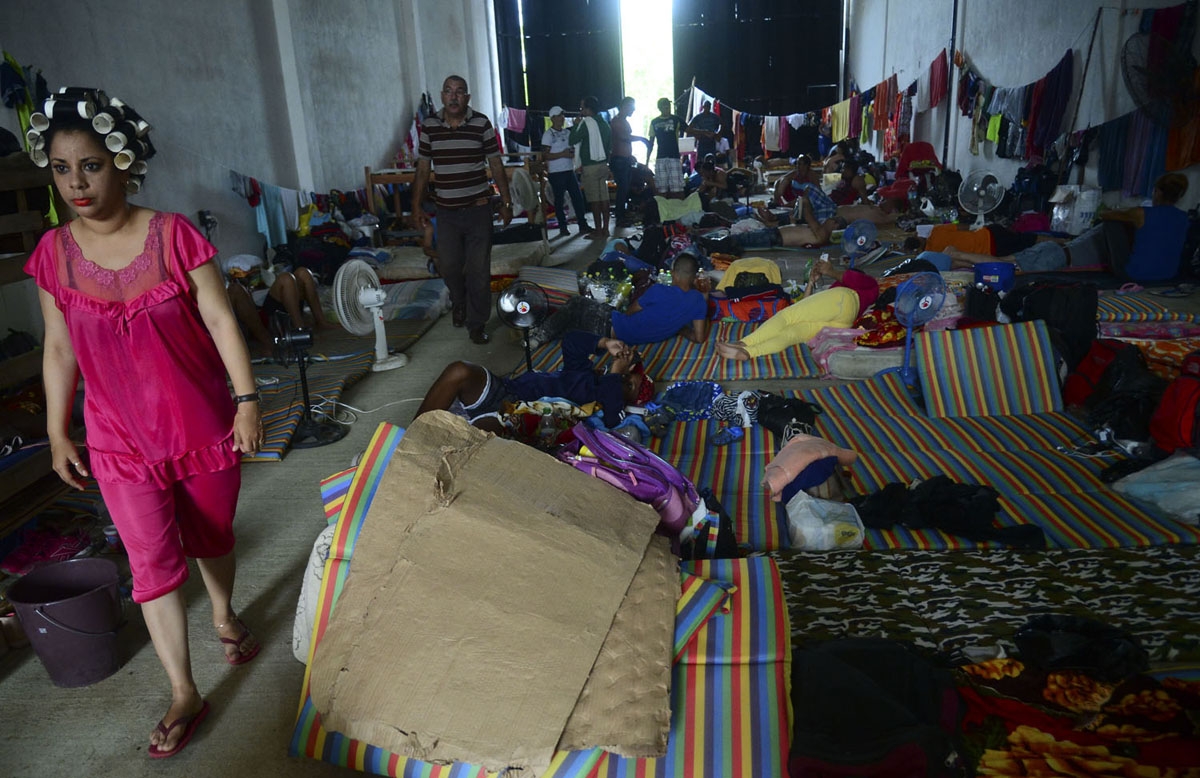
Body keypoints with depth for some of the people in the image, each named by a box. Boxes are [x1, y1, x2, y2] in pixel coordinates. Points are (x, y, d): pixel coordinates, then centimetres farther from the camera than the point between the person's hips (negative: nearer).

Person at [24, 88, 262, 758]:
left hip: (202, 423, -1)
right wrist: (57, 435, 8)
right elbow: (59, 349, 5)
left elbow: (220, 319, -9)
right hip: (121, 439, 2)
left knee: (213, 535, 16)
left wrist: (247, 399, -12)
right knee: (154, 562, 2)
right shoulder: (54, 253, -3)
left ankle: (226, 616, 46)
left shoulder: (173, 235, -11)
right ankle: (185, 696, 16)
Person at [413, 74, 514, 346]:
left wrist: (506, 202, 0)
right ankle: (459, 302, 40)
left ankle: (477, 324, 13)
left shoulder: (481, 123, -3)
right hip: (446, 211, 2)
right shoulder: (429, 125, 2)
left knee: (479, 270, 0)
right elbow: (423, 168, 8)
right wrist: (417, 205, 6)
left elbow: (496, 165, 1)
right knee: (448, 266, 8)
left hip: (478, 208, -2)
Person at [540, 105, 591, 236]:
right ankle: (563, 227, 10)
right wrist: (562, 154, -18)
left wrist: (573, 152, -2)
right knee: (560, 200, 2)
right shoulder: (548, 134, -6)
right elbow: (546, 155, -11)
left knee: (578, 197, 2)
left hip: (569, 170, 6)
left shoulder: (567, 132, 12)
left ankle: (582, 225, 9)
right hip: (556, 172, -5)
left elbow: (573, 146, 22)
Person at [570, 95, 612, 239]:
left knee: (594, 199, -5)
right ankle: (605, 229, 10)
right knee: (604, 197, 7)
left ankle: (598, 230, -3)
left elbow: (573, 139, -10)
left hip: (590, 166, -7)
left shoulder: (586, 122, -12)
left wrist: (576, 125, 3)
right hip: (603, 165, 7)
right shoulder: (604, 123, 12)